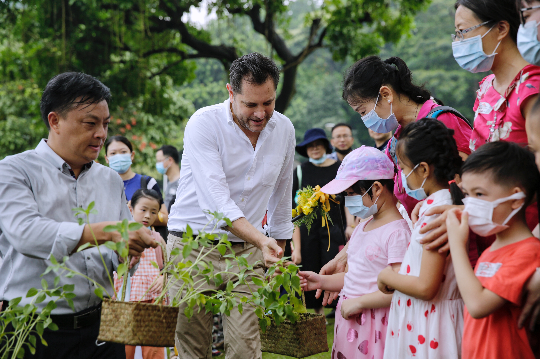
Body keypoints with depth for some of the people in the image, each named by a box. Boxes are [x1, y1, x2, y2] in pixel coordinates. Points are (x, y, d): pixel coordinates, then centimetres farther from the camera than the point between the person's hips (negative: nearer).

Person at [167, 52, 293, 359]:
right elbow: (215, 199, -24)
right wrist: (261, 239, -35)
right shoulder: (204, 124, -14)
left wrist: (278, 250, 21)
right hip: (194, 246, -3)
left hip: (246, 252, 3)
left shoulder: (284, 129, 3)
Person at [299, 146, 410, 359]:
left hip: (375, 327, -8)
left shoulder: (397, 231, -16)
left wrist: (359, 302, -18)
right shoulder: (362, 228, 14)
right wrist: (322, 282, 10)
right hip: (348, 323, 8)